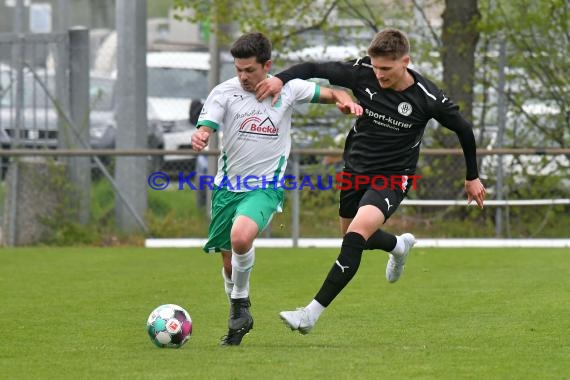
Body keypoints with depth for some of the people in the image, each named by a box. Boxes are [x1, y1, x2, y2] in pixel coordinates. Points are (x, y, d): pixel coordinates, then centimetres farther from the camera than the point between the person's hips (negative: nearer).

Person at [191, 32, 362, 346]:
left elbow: (329, 93, 11)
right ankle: (238, 319, 34)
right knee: (229, 261, 9)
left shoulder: (288, 89, -3)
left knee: (241, 237, -30)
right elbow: (205, 129, -14)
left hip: (265, 187, -2)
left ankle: (240, 301, -6)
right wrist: (199, 139, -38)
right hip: (228, 185, 2)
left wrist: (346, 100, -11)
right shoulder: (224, 93, -5)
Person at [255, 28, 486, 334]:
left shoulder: (427, 98, -20)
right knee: (353, 236, 23)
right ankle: (400, 246, 58)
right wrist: (280, 79, -30)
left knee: (356, 235, -26)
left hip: (393, 177, -5)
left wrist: (473, 177, 7)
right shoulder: (362, 74, -15)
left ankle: (312, 313, -26)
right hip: (356, 168, 5)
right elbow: (314, 69, -9)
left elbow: (463, 130, -4)